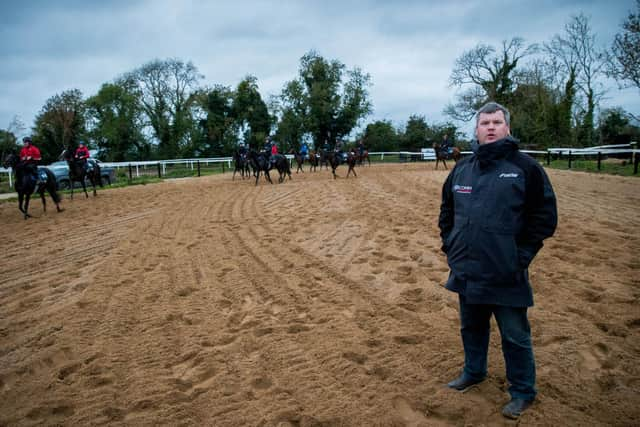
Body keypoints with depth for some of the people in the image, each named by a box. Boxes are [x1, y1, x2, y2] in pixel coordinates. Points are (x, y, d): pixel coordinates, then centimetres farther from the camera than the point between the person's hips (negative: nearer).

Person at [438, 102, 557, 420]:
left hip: (506, 275, -5)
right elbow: (447, 210, 18)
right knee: (471, 327, 21)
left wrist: (523, 255, -10)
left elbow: (545, 215, -6)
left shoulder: (525, 167, -6)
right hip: (467, 272, 5)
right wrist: (450, 245, 9)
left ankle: (523, 392, 27)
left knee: (515, 336, 8)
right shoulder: (462, 169, 9)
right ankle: (473, 373, 43)